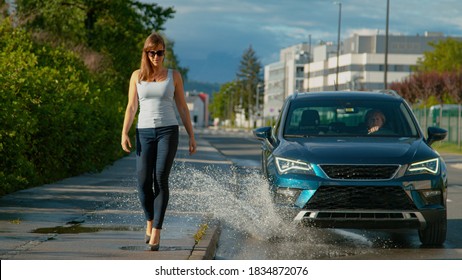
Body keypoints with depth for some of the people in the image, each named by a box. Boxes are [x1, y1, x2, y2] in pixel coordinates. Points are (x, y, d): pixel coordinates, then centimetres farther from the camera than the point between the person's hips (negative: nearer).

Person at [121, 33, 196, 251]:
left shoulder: (173, 76, 7)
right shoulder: (137, 76, 10)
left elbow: (182, 107, 10)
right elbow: (131, 107, 9)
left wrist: (191, 136, 6)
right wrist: (124, 133, -3)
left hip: (168, 131, -1)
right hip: (145, 132, 1)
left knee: (161, 179, -12)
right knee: (143, 182, -5)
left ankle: (156, 232, -12)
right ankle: (150, 221, 22)